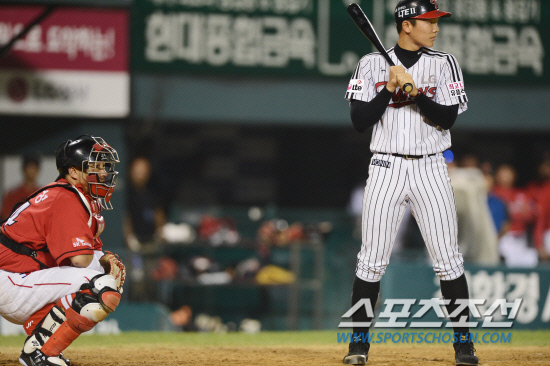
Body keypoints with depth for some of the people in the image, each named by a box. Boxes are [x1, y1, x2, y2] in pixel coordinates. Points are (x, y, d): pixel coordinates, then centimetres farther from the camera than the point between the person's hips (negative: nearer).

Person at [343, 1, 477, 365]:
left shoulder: (444, 64, 5)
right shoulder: (372, 65, 4)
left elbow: (448, 119, -5)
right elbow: (360, 121, -3)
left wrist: (414, 92, -16)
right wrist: (389, 89, -13)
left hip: (430, 168, 1)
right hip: (387, 168, -1)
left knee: (448, 259, -3)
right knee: (372, 261, -3)